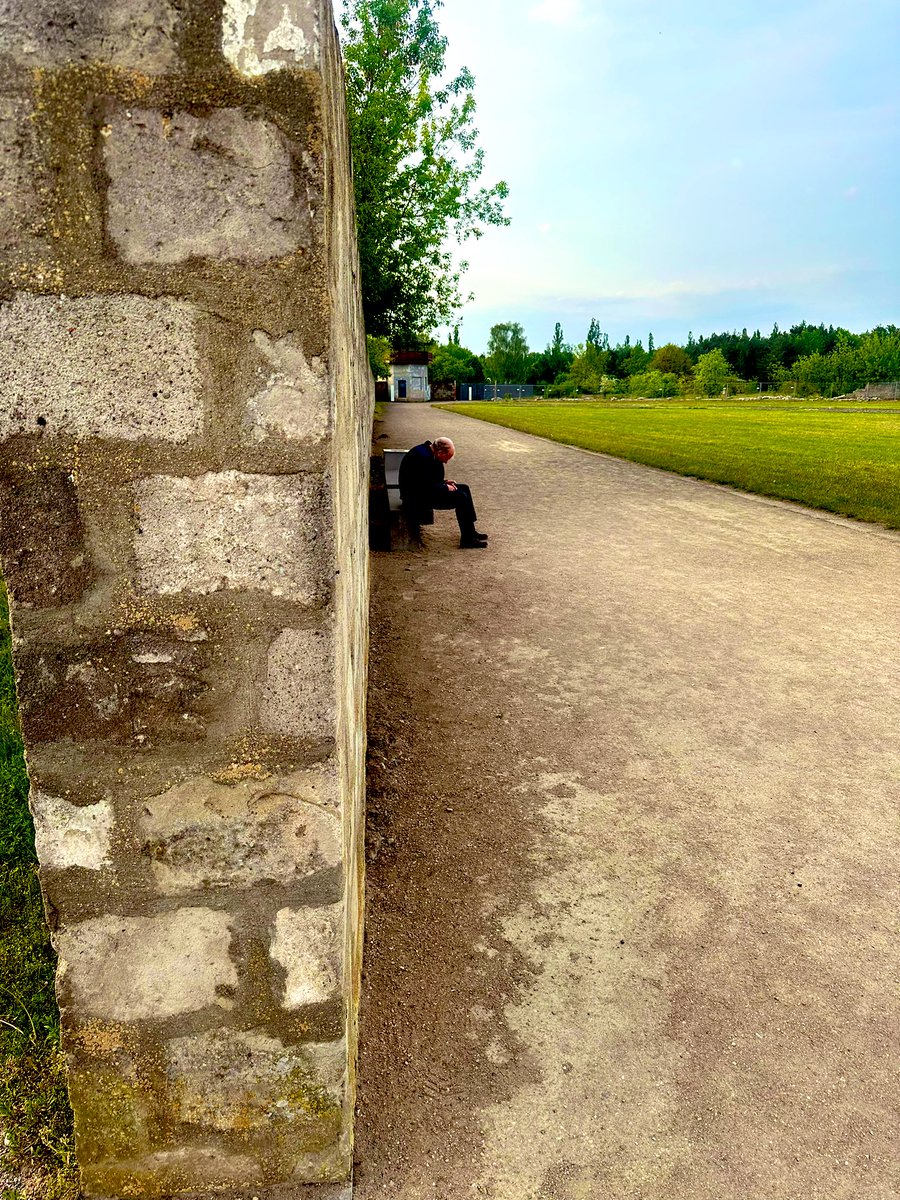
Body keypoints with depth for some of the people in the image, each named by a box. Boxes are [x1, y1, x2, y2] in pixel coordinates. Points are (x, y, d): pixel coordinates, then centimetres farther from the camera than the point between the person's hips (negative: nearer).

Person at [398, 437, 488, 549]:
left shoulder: (426, 451, 7)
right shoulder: (423, 457, -25)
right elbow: (427, 487, -26)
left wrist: (444, 482, 6)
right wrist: (446, 488, -13)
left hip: (422, 490, 11)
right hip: (417, 497, -11)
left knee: (464, 489, 13)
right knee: (461, 497, -16)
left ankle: (471, 532, 18)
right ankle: (467, 540, -9)